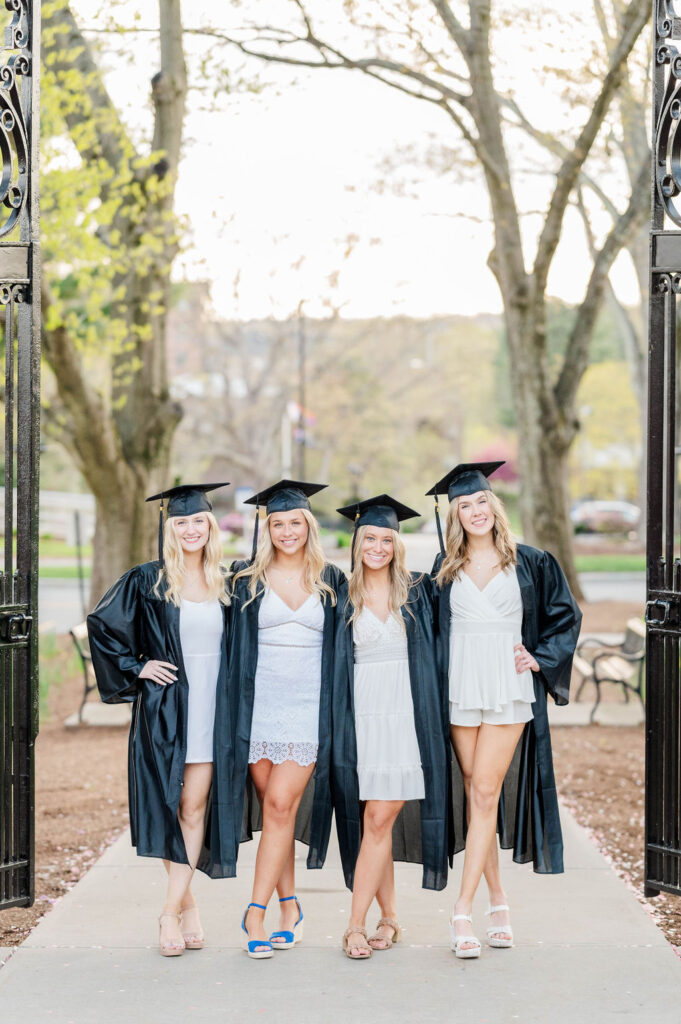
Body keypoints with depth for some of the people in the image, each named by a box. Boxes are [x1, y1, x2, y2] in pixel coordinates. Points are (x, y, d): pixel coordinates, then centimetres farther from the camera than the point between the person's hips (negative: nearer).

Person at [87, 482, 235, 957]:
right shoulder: (147, 582, -1)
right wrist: (136, 668, -4)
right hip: (166, 707, -2)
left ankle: (172, 910, 1)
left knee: (194, 807, -3)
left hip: (213, 707, 2)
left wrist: (234, 695, 8)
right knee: (169, 805, 2)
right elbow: (101, 624, 3)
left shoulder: (227, 583, 8)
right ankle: (187, 902, 16)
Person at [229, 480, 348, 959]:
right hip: (259, 706, 1)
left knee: (281, 805, -10)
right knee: (274, 807, 4)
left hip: (308, 708, -1)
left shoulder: (331, 582, 8)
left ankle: (255, 914, -7)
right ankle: (289, 908, 15)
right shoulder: (247, 579, 5)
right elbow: (231, 645, 8)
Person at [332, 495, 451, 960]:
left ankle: (357, 924, -4)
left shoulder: (419, 591, 7)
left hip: (407, 718, -1)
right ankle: (389, 916, 15)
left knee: (379, 820, -7)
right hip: (362, 720, 1)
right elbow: (329, 661, 12)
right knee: (375, 821, 3)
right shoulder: (342, 597, 8)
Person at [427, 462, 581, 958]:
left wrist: (540, 657, -2)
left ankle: (462, 912, -10)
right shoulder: (445, 568, 9)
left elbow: (566, 614, 10)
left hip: (508, 691, -2)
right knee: (474, 795, 5)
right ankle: (498, 900, 18)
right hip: (460, 689, 3)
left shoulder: (530, 563, 3)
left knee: (486, 792, -10)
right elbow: (430, 628, 17)